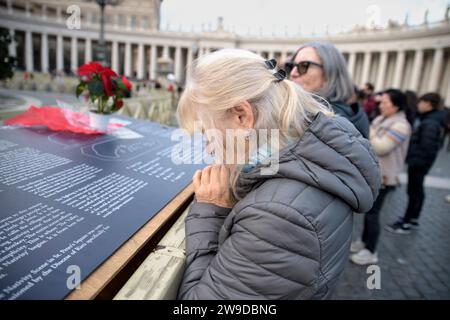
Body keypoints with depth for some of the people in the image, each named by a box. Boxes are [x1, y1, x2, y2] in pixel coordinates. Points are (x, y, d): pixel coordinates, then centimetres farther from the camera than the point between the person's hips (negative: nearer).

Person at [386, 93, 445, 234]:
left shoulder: (430, 123, -21)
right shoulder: (429, 120, 10)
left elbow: (426, 147, -25)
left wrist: (414, 162, -20)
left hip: (418, 164, -10)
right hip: (419, 163, 10)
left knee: (414, 192, -1)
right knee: (417, 191, 18)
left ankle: (406, 224, 9)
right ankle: (413, 219, 31)